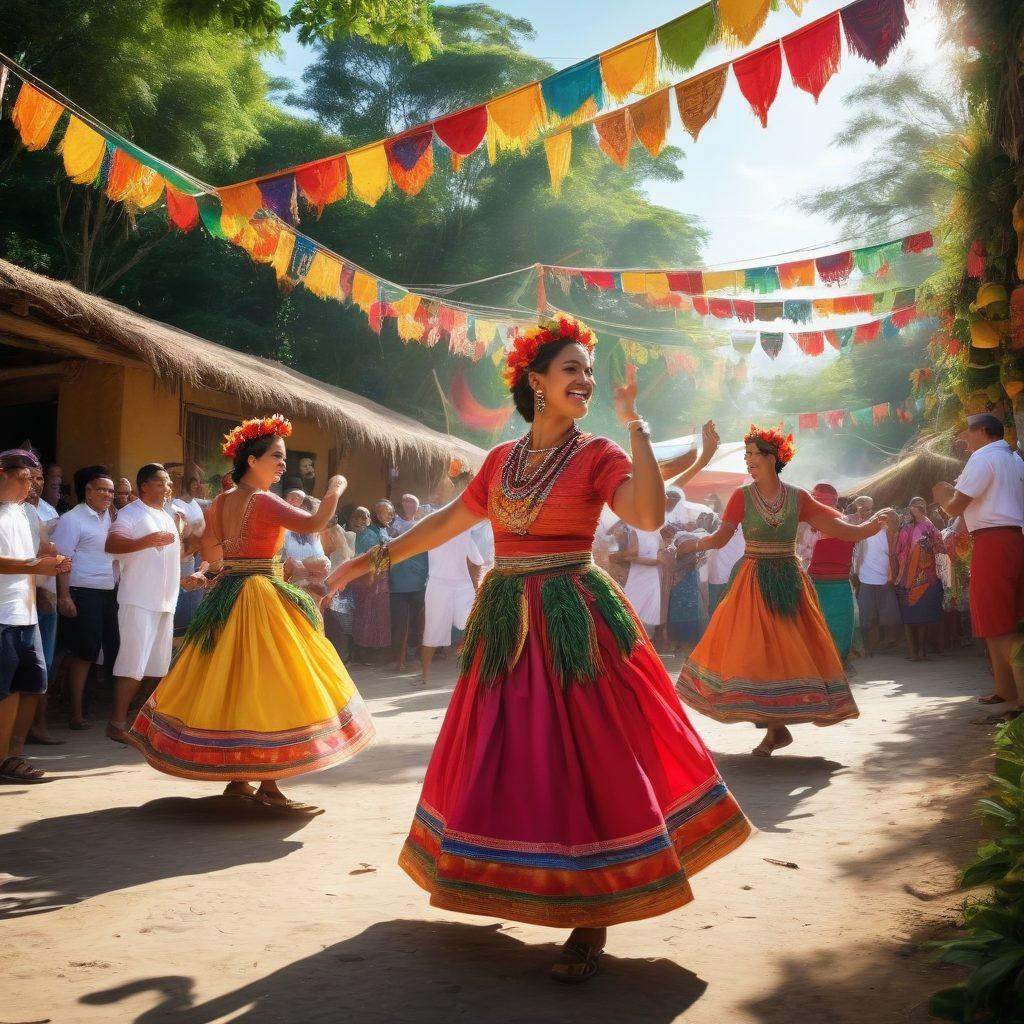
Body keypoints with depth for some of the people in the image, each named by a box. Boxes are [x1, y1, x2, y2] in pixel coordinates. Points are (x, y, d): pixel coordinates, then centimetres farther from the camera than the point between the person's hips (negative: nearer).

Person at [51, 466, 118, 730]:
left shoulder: (110, 518, 16)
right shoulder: (72, 520, -6)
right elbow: (62, 560, -12)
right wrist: (63, 596, -19)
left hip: (110, 592, 7)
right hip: (83, 594, -7)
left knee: (114, 650, 9)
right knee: (82, 655, -3)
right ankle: (77, 714, 6)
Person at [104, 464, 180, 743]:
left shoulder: (167, 517, 21)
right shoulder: (132, 513, -5)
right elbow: (111, 545, -22)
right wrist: (149, 541, -28)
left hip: (165, 600, 8)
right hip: (139, 600, -8)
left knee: (158, 665, 11)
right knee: (133, 663, -11)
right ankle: (117, 724, -6)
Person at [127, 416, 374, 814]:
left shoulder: (222, 501, 8)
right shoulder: (263, 501, -16)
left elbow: (211, 553, 17)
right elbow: (314, 523, -25)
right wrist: (335, 489, -9)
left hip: (225, 598, 9)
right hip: (260, 599, -9)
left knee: (230, 685, 14)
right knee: (266, 688, -4)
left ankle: (236, 778, 23)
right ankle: (267, 787, -1)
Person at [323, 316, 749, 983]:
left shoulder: (599, 455, -3)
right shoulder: (502, 459, 10)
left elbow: (650, 515, -20)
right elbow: (449, 522, 19)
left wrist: (635, 425, -17)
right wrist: (377, 559, 21)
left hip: (575, 626, -5)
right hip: (506, 625, 5)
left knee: (582, 761, -4)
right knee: (502, 758, 12)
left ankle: (592, 921, 7)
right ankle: (509, 886, 33)